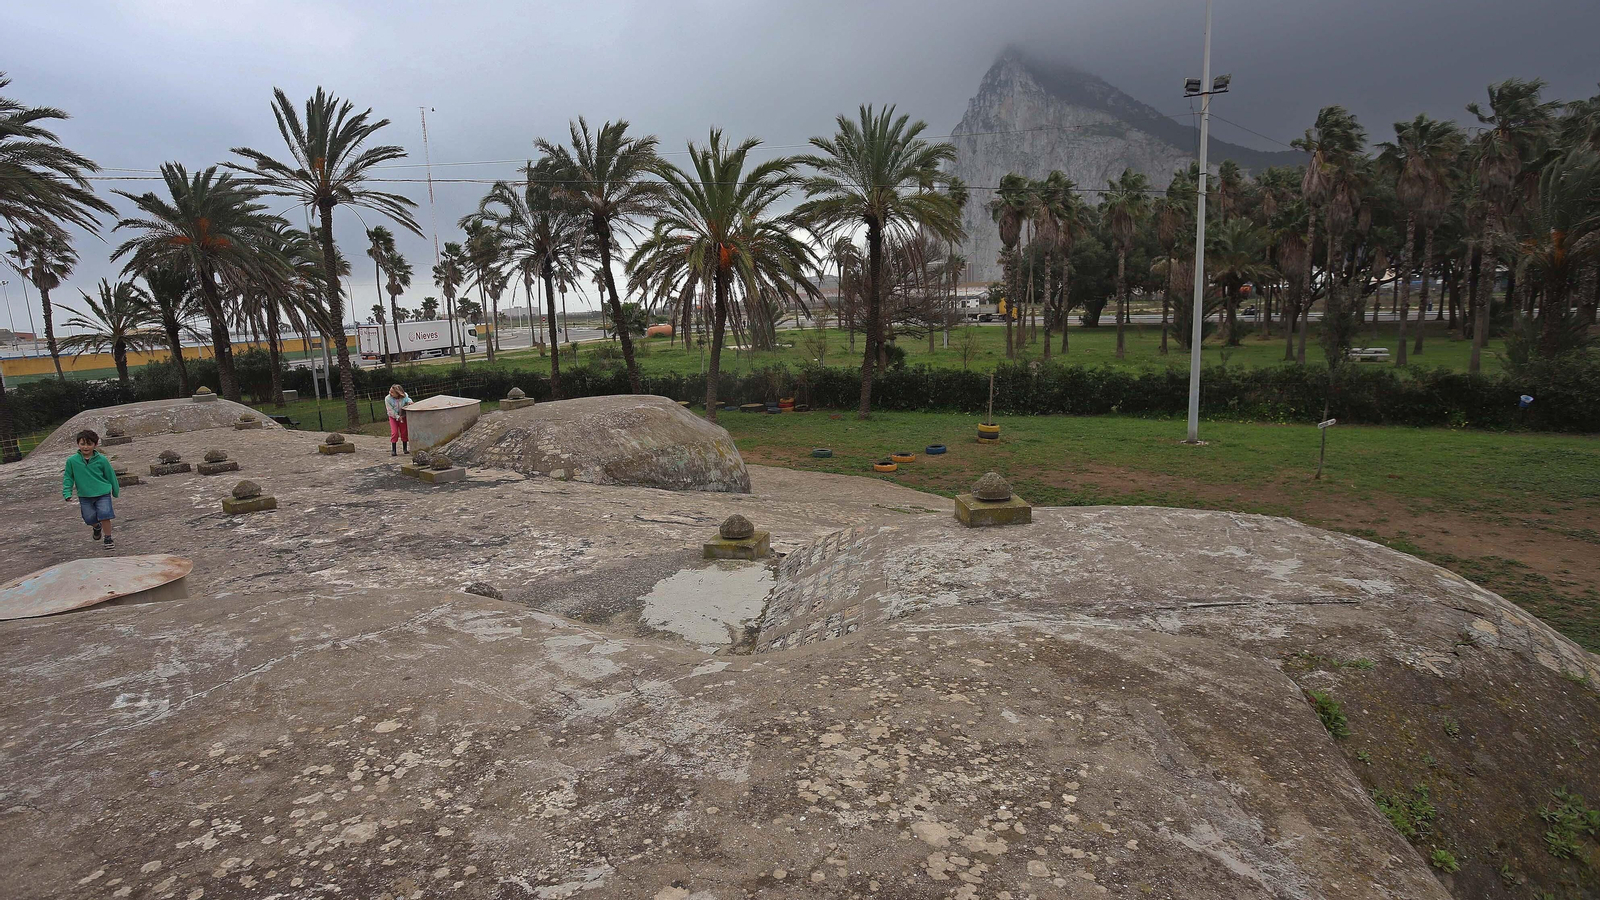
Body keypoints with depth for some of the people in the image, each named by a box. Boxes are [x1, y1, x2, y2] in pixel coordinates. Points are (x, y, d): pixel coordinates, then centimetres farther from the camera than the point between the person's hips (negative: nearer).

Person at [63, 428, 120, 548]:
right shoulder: (72, 461, -4)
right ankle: (97, 527, 43)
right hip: (84, 495, 2)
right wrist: (67, 493, -1)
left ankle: (108, 538, 5)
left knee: (104, 516, -10)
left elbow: (110, 475, 4)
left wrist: (115, 491, 10)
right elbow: (68, 478, 6)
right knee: (90, 519, 8)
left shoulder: (101, 459, -6)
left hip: (103, 493, -2)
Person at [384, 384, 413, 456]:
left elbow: (408, 399, 5)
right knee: (394, 433, -12)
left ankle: (405, 448, 21)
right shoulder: (388, 399, -22)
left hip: (402, 416, 2)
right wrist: (398, 417, -21)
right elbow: (390, 411, -19)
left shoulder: (405, 396, -18)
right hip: (393, 417, -2)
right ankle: (393, 450, -4)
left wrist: (409, 402, -19)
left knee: (404, 432, 6)